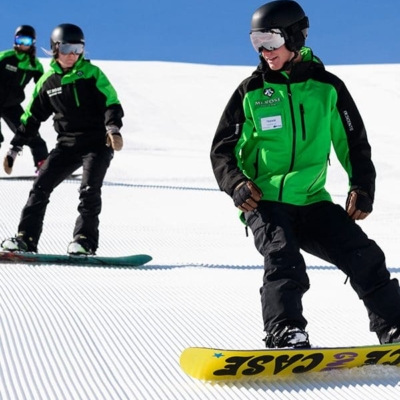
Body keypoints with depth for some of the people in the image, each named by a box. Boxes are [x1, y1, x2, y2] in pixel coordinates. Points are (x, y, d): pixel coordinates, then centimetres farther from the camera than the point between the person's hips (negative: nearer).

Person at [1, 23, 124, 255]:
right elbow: (33, 116, 17)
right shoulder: (47, 81, 9)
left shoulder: (92, 74, -2)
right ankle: (26, 238, -4)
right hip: (67, 145, 4)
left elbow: (111, 103, -8)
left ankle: (85, 240, -12)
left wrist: (113, 128, -27)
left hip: (97, 142, -4)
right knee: (41, 186, -6)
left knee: (89, 189, -18)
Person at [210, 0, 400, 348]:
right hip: (263, 201, -2)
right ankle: (284, 333, -32)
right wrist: (237, 184, -13)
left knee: (365, 255, -7)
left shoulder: (327, 87, 5)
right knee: (283, 257, -27)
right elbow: (222, 149, 6)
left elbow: (355, 143, 12)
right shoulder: (250, 93, 3)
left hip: (311, 201, 2)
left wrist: (362, 188, -2)